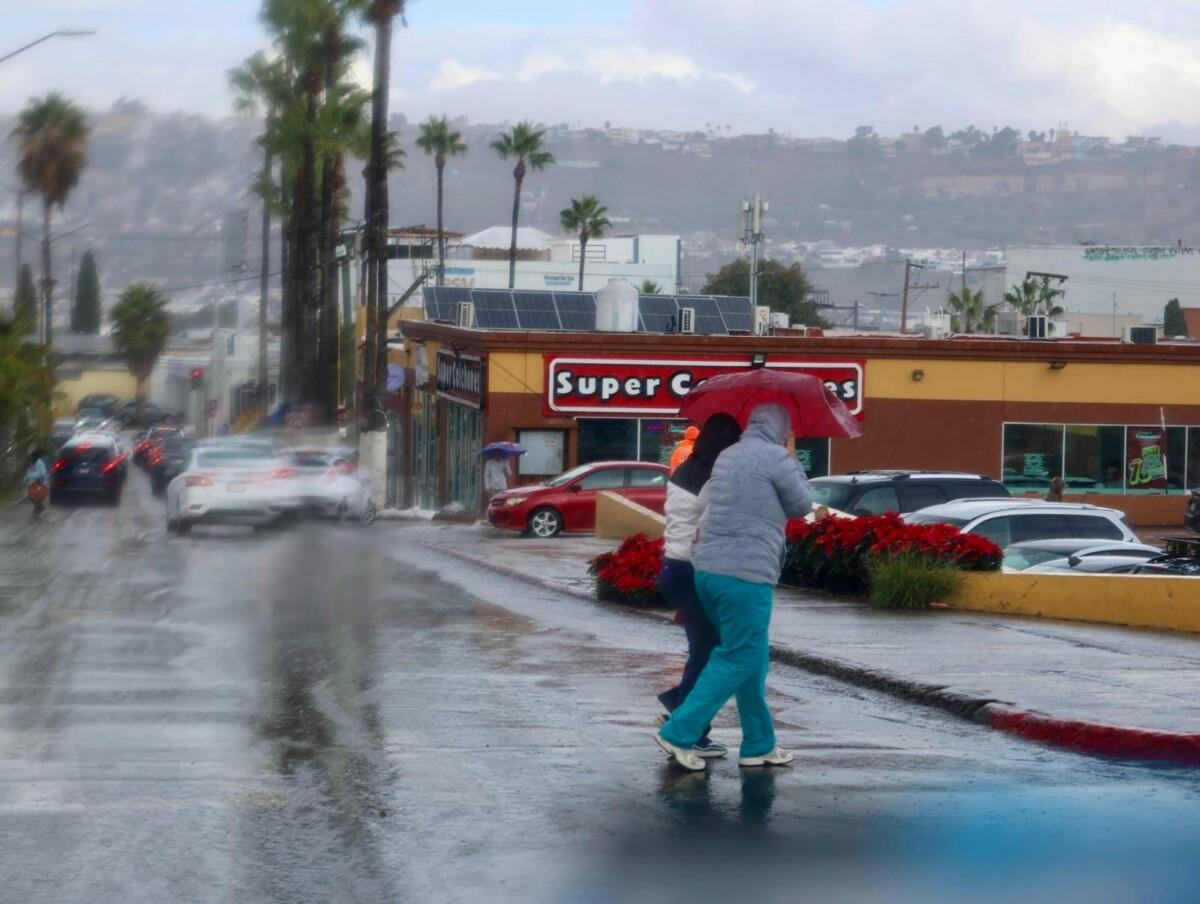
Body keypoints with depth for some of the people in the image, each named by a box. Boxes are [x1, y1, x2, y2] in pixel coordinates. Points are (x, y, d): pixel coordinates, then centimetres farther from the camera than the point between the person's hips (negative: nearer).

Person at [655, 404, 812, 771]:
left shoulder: (727, 456, 16)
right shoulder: (775, 457, -8)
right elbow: (802, 505, 3)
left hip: (707, 569, 9)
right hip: (745, 575, -9)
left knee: (752, 659, 16)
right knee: (739, 660, -3)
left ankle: (759, 744, 19)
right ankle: (679, 733, -8)